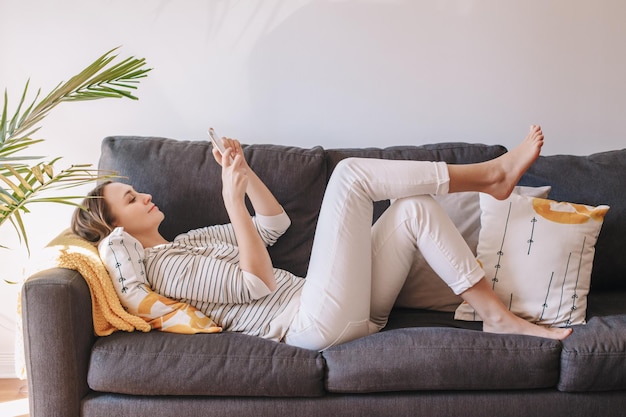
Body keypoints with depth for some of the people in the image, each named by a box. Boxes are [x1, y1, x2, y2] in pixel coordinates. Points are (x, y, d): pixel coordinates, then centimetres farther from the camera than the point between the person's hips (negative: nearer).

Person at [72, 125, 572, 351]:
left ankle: (498, 315, -3)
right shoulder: (164, 266, -4)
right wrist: (232, 199, -17)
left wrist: (242, 168, 11)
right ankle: (489, 174, -6)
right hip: (317, 322, -9)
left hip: (342, 311, 9)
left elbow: (275, 222, 25)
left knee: (414, 208, -1)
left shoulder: (189, 240, 25)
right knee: (350, 172, -15)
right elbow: (257, 282, -15)